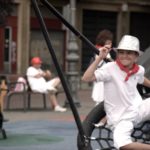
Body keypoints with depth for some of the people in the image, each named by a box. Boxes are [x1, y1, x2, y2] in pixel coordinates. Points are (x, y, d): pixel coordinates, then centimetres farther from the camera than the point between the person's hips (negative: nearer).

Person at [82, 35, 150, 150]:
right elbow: (86, 78, -27)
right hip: (120, 118, -5)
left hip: (139, 110, 5)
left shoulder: (139, 70, 2)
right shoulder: (110, 68, -15)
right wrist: (100, 58, -29)